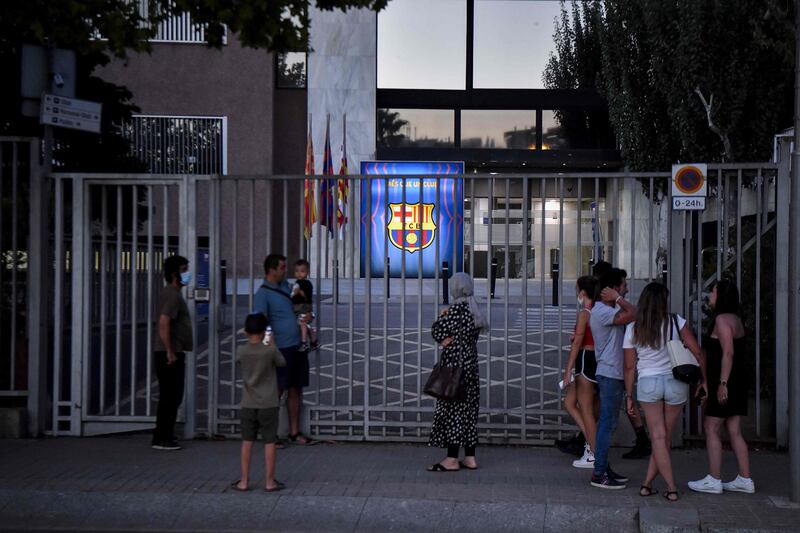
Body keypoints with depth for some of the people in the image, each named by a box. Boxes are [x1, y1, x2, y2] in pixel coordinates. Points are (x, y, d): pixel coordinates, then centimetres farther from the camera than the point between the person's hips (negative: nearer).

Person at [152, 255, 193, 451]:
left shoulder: (171, 293, 17)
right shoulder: (173, 295, -16)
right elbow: (164, 323, -26)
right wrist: (170, 352, -24)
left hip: (172, 353, 10)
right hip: (170, 354, -10)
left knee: (173, 397, 15)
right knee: (170, 397, -6)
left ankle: (166, 436, 22)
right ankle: (161, 439, -1)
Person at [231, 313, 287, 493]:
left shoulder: (241, 351, -5)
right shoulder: (271, 350, -12)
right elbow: (282, 363, 5)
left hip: (248, 405, 2)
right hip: (268, 405, -2)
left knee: (247, 442, 10)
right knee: (269, 442, 5)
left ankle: (244, 481, 12)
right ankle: (269, 481, 7)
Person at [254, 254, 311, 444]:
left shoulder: (285, 286, 13)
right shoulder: (263, 293, -10)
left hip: (297, 346, 7)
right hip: (281, 349, -7)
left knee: (295, 390, 11)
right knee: (277, 392, -3)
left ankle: (294, 432, 18)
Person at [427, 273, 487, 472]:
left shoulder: (457, 309, -17)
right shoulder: (474, 309, 11)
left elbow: (437, 331, -14)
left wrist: (442, 316, 2)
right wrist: (449, 339, 0)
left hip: (455, 364, -9)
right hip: (470, 363, 9)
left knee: (452, 409, -4)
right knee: (468, 409, 11)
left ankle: (452, 459, -3)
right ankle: (470, 457, 14)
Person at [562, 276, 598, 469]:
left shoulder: (584, 313, -14)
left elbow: (577, 343, -17)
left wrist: (568, 369, -15)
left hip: (585, 359, -9)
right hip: (595, 359, 9)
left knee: (586, 409, -1)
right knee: (569, 403, 16)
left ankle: (594, 455, 5)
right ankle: (591, 442, 13)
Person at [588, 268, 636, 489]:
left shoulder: (606, 310, 17)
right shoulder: (602, 311, -18)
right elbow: (633, 315, -27)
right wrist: (618, 299, -16)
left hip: (612, 374, 11)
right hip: (610, 374, -11)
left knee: (608, 424, 14)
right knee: (607, 424, -8)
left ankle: (603, 468, 21)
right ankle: (599, 474, -6)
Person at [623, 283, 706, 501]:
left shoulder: (633, 329, -1)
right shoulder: (676, 322, -4)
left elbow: (630, 367, 1)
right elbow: (698, 353, -6)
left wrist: (629, 396, 9)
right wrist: (703, 380, 5)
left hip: (647, 383, 0)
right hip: (675, 383, 0)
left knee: (658, 437, 5)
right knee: (665, 437, 12)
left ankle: (671, 488, 1)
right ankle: (647, 483, 13)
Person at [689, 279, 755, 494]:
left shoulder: (722, 319, -13)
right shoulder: (735, 319, 16)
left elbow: (728, 352, -21)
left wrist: (722, 383, -23)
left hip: (725, 381, -9)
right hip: (738, 381, 9)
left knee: (711, 428, -3)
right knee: (734, 431, 10)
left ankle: (714, 480, -2)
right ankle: (745, 480, 10)